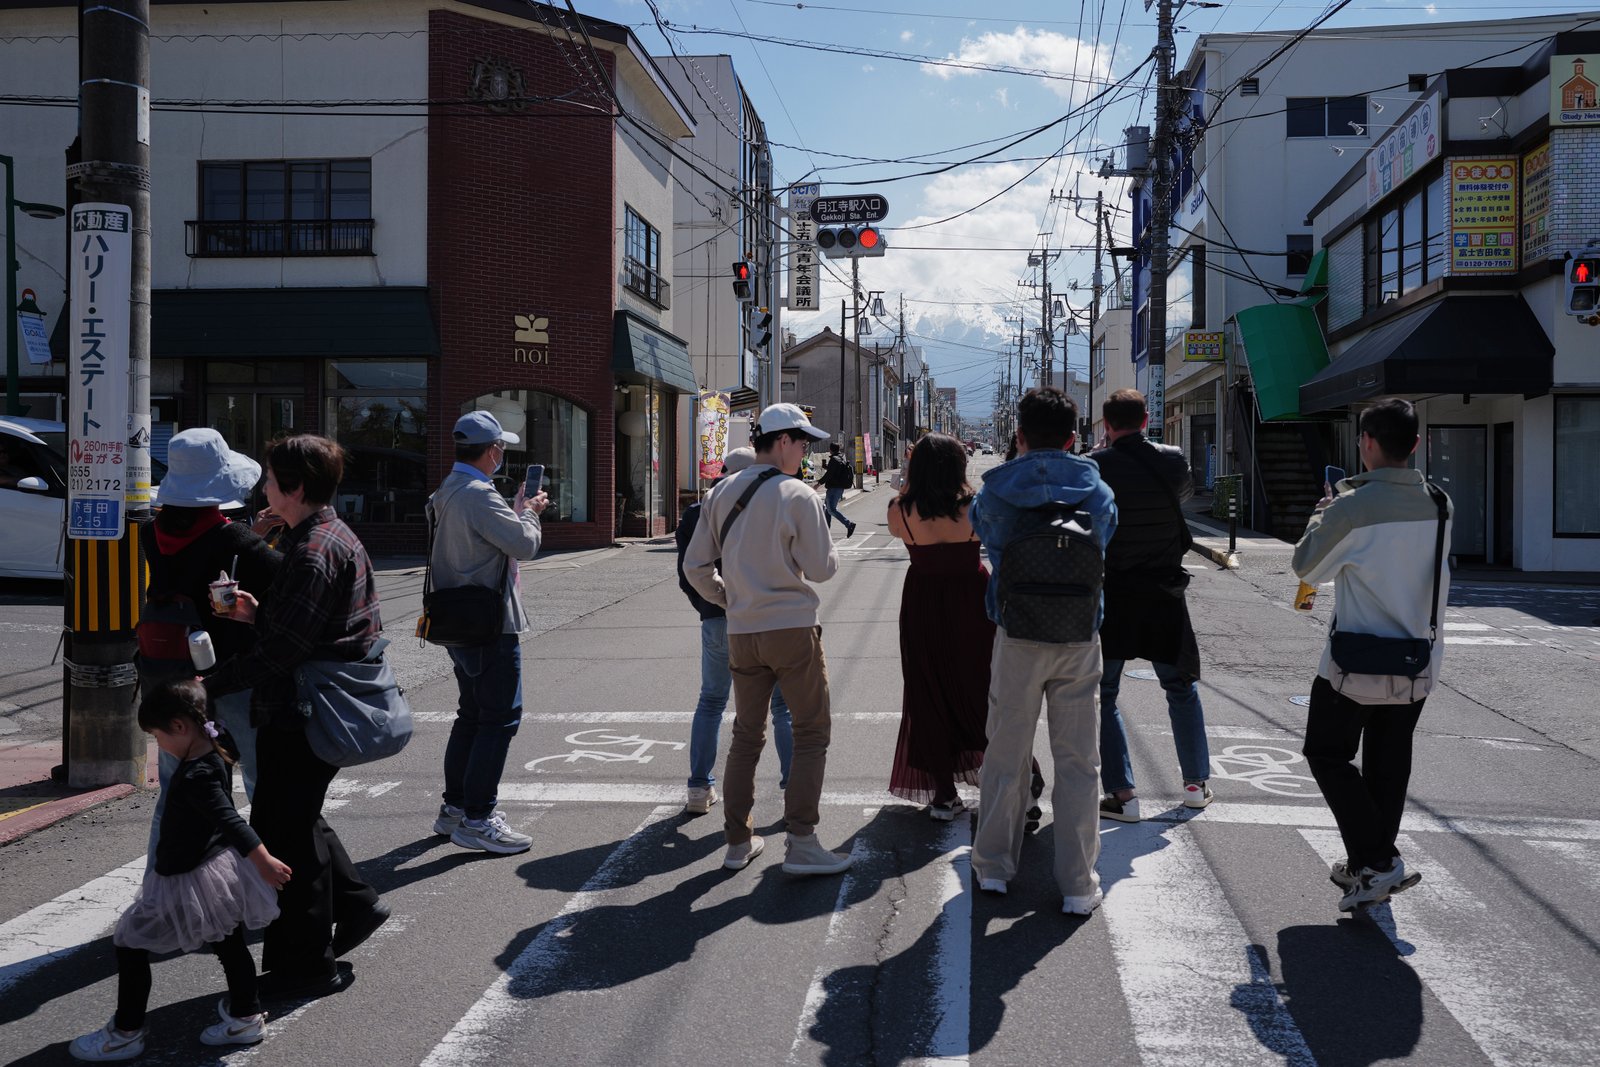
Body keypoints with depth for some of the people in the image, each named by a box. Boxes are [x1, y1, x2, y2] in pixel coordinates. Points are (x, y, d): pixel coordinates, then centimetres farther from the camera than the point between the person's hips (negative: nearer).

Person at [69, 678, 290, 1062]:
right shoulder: (215, 754, -1)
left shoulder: (195, 776, -27)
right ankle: (247, 1016, 29)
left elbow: (230, 820, -32)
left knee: (131, 943, 6)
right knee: (228, 944, 19)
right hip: (219, 869, 9)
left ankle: (126, 1033, 14)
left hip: (188, 879, -9)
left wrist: (263, 861, -35)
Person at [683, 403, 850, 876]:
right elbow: (820, 567, -10)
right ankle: (800, 843, -1)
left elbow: (695, 566, 8)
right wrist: (832, 552, 11)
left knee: (746, 736, 15)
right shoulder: (797, 495, -10)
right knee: (811, 735, 3)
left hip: (742, 632, 6)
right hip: (792, 627, -6)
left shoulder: (721, 493, 7)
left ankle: (738, 842, 19)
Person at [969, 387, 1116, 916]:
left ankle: (992, 867, 24)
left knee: (1005, 757, 13)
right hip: (1080, 640, 1)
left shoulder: (996, 491, -5)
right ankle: (1078, 886, 12)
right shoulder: (1097, 492, -1)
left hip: (1017, 638, 0)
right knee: (1078, 763, 8)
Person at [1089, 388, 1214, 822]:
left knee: (1103, 695, 6)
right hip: (1164, 595, 3)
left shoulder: (1096, 465, -13)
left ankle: (1122, 794, 0)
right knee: (1182, 688, 20)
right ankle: (1196, 783, 27)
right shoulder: (1173, 461, -3)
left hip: (1111, 595, -3)